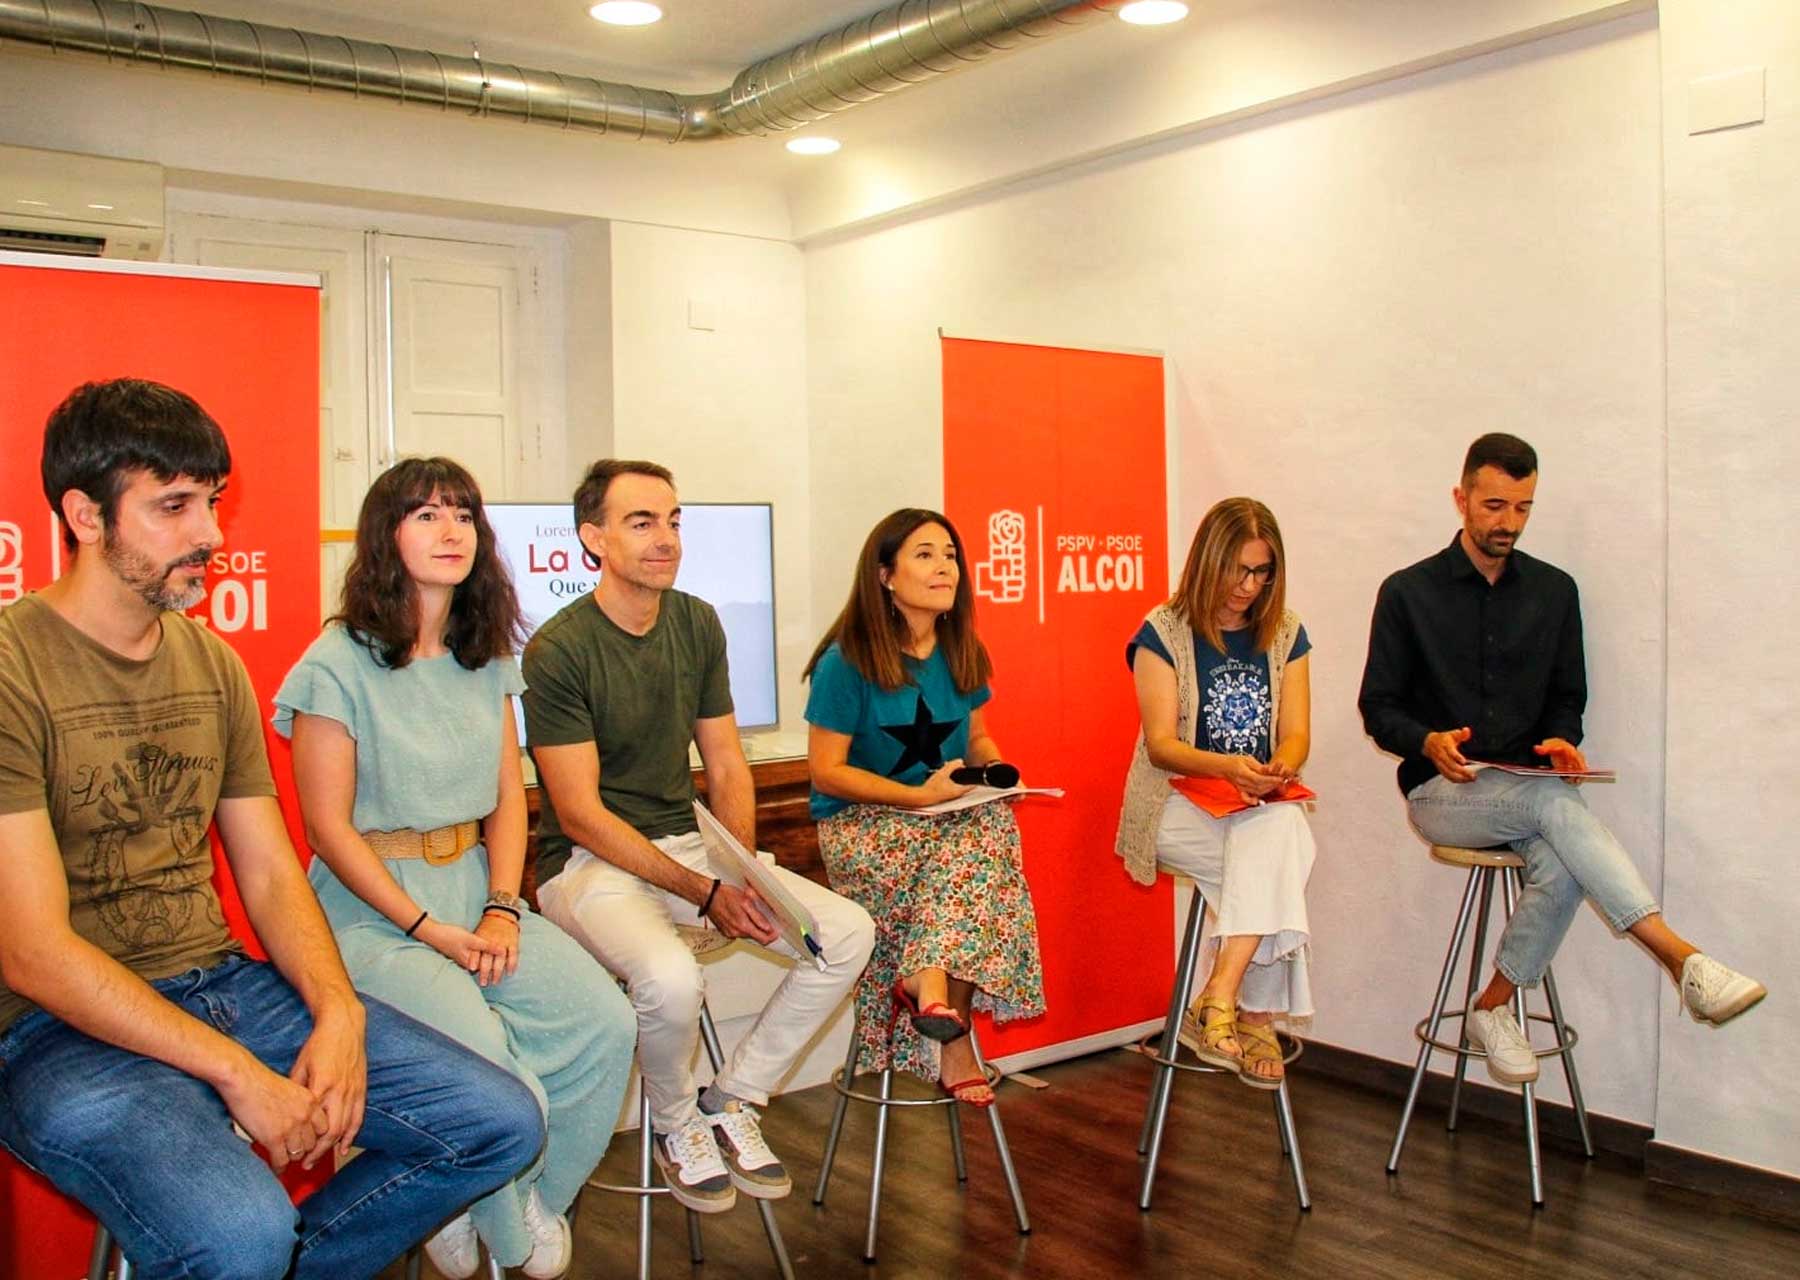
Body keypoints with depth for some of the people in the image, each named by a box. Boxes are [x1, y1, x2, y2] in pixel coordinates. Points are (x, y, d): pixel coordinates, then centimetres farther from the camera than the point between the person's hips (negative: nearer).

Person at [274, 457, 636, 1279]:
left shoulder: (487, 659, 11)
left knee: (606, 1024, -17)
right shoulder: (338, 665, -8)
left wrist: (501, 910, -4)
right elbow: (329, 826, -9)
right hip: (372, 908, -5)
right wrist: (430, 930, -13)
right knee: (483, 1057, -28)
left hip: (476, 888, 6)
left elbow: (508, 799, 12)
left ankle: (533, 1203, 9)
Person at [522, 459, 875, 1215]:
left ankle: (731, 1103, 7)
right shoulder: (557, 651, -15)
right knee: (671, 978, -36)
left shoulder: (698, 624, 4)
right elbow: (580, 815, -16)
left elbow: (726, 769, 8)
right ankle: (676, 1125, -1)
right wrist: (704, 893, -20)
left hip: (687, 844, 6)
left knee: (849, 932, -11)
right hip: (589, 863, -6)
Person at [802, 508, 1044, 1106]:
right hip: (859, 822, -5)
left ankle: (932, 984, -30)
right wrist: (921, 796, -20)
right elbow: (827, 771, -11)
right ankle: (953, 1035, -22)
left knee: (992, 819, -30)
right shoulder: (846, 662, -11)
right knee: (976, 855, -33)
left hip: (952, 813, 5)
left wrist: (993, 774, -5)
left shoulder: (961, 656, 7)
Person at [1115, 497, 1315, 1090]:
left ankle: (1219, 998, -34)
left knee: (1278, 833, -33)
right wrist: (1227, 767, -29)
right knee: (1279, 859, -31)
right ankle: (1254, 1016, -23)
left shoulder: (1285, 633, 11)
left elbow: (1296, 734, 4)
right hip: (1178, 803, -3)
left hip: (1263, 804, 3)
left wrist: (1281, 768, -21)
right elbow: (1161, 743, -9)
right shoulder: (1163, 631, -1)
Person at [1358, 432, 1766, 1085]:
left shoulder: (1554, 590, 12)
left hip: (1526, 785, 3)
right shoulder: (1408, 592, 1)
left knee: (1562, 867, -31)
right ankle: (1684, 961, -36)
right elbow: (1378, 708, 1)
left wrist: (1562, 739, -6)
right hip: (1440, 792, -3)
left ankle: (1493, 1008, -10)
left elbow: (1567, 695, 18)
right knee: (1556, 804, -33)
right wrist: (1430, 742, -20)